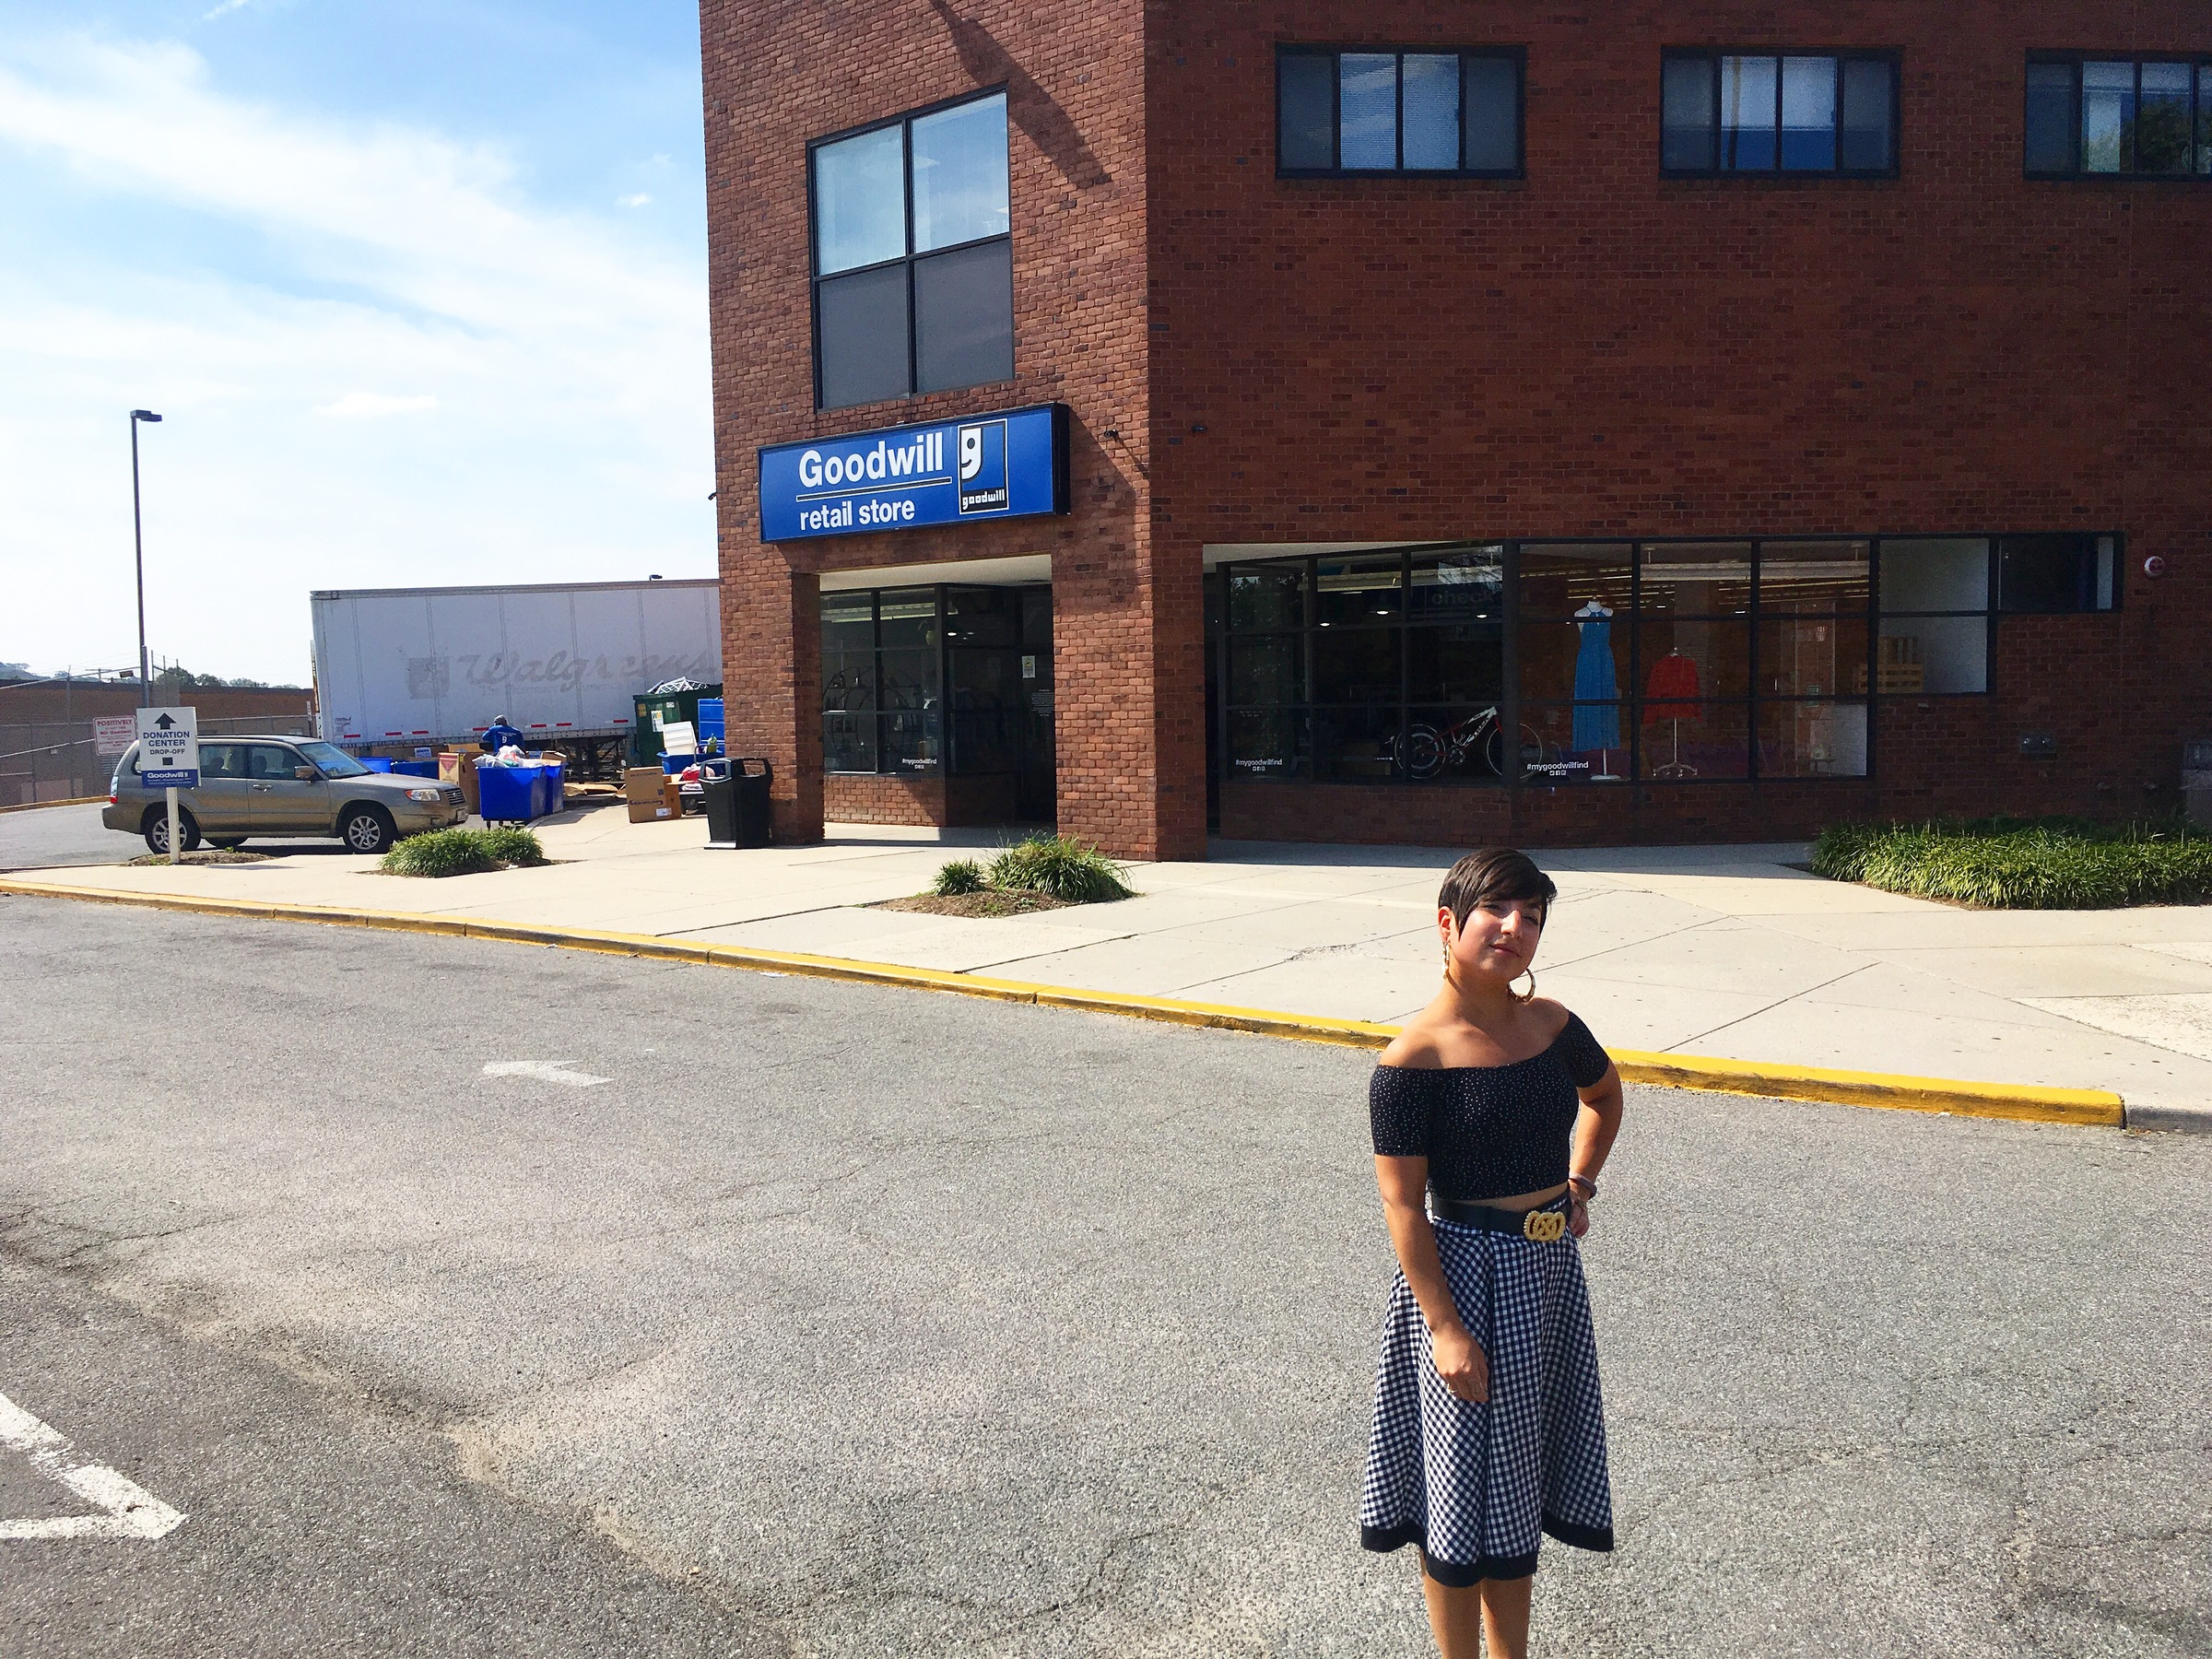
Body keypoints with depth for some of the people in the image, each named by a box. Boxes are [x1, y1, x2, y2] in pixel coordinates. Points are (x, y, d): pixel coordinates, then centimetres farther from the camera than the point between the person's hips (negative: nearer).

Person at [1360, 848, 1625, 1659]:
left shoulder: (1552, 1024, -1)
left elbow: (1603, 1094, 22)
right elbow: (1402, 1205, -17)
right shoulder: (1414, 1057, -19)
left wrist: (1579, 1182, 10)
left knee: (1521, 1476, 20)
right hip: (1467, 1273, -6)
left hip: (1551, 1267, 6)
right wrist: (1446, 1328, -18)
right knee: (1466, 1484, 8)